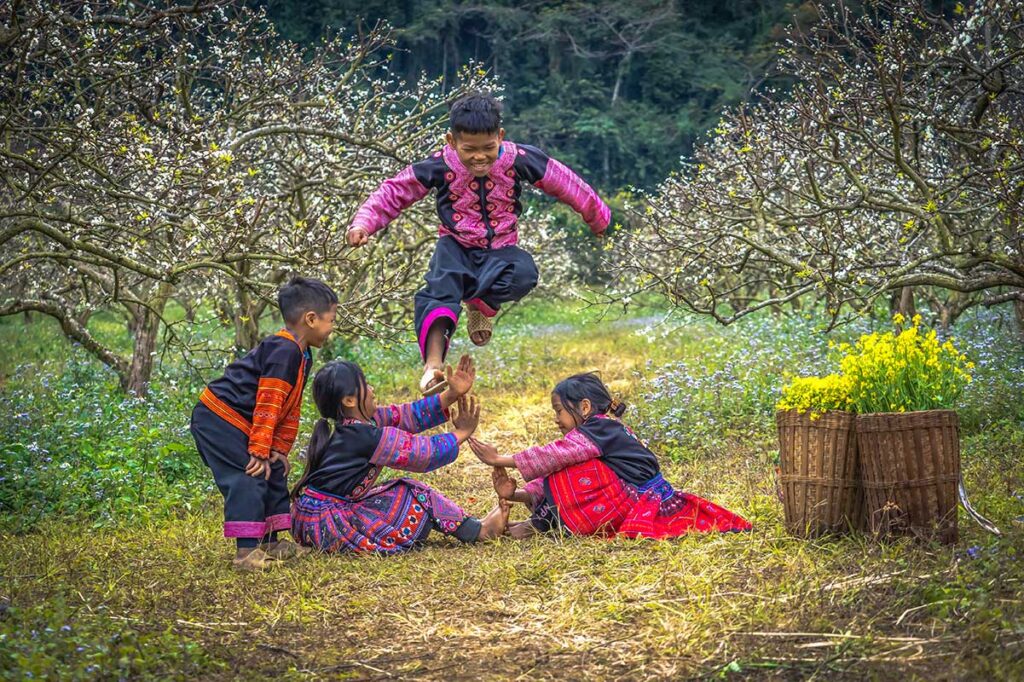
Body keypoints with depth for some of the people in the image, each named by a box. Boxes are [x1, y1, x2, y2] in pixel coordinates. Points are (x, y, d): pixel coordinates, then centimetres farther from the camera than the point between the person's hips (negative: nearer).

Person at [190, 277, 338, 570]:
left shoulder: (302, 355, 11)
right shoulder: (283, 351, -23)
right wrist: (259, 451, -22)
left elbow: (290, 408, 15)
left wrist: (280, 448, 11)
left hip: (240, 424, 11)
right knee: (250, 477, -17)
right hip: (218, 417, -11)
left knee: (274, 474, 12)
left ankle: (270, 542, 18)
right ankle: (246, 550, -16)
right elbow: (267, 405, -24)